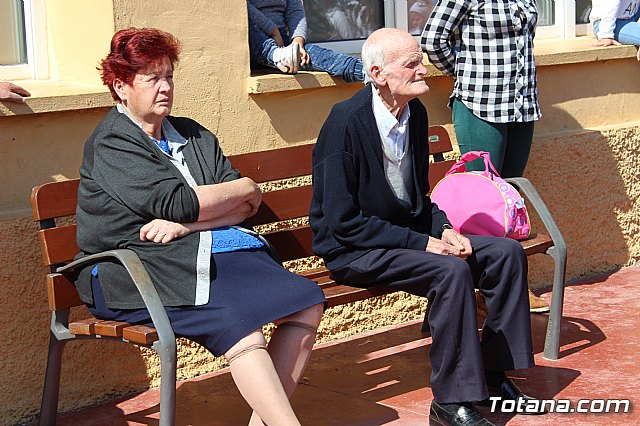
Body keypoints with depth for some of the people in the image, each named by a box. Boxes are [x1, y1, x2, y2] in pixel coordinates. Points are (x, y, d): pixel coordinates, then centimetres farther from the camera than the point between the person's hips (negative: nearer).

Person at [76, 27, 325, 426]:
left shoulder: (193, 135, 20)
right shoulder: (110, 144, -1)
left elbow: (245, 208, 9)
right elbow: (177, 202, -14)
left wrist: (186, 223, -10)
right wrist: (245, 187, 2)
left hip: (213, 252, 7)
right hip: (141, 268, -7)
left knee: (307, 302, -15)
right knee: (239, 324, -32)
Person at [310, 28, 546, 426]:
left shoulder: (416, 112, 3)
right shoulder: (347, 122, -20)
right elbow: (342, 222, -21)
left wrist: (443, 229, -5)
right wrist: (421, 243, -22)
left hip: (410, 233, 8)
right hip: (355, 251, -8)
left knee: (508, 253, -5)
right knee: (451, 271, -31)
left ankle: (496, 375, 4)